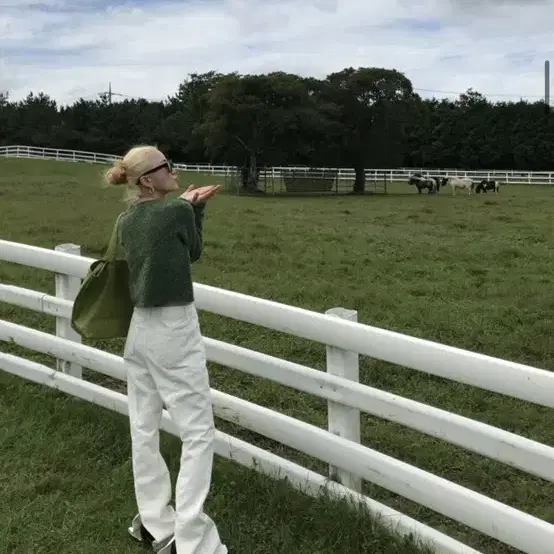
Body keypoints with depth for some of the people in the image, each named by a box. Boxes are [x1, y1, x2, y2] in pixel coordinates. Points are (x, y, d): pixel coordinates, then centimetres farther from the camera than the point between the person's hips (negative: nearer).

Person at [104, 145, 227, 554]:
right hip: (174, 330, -8)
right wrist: (193, 208, 10)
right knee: (198, 433, -2)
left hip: (141, 328, 8)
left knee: (144, 428, 13)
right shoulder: (178, 212, -15)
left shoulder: (126, 221, 6)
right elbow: (193, 253, 1)